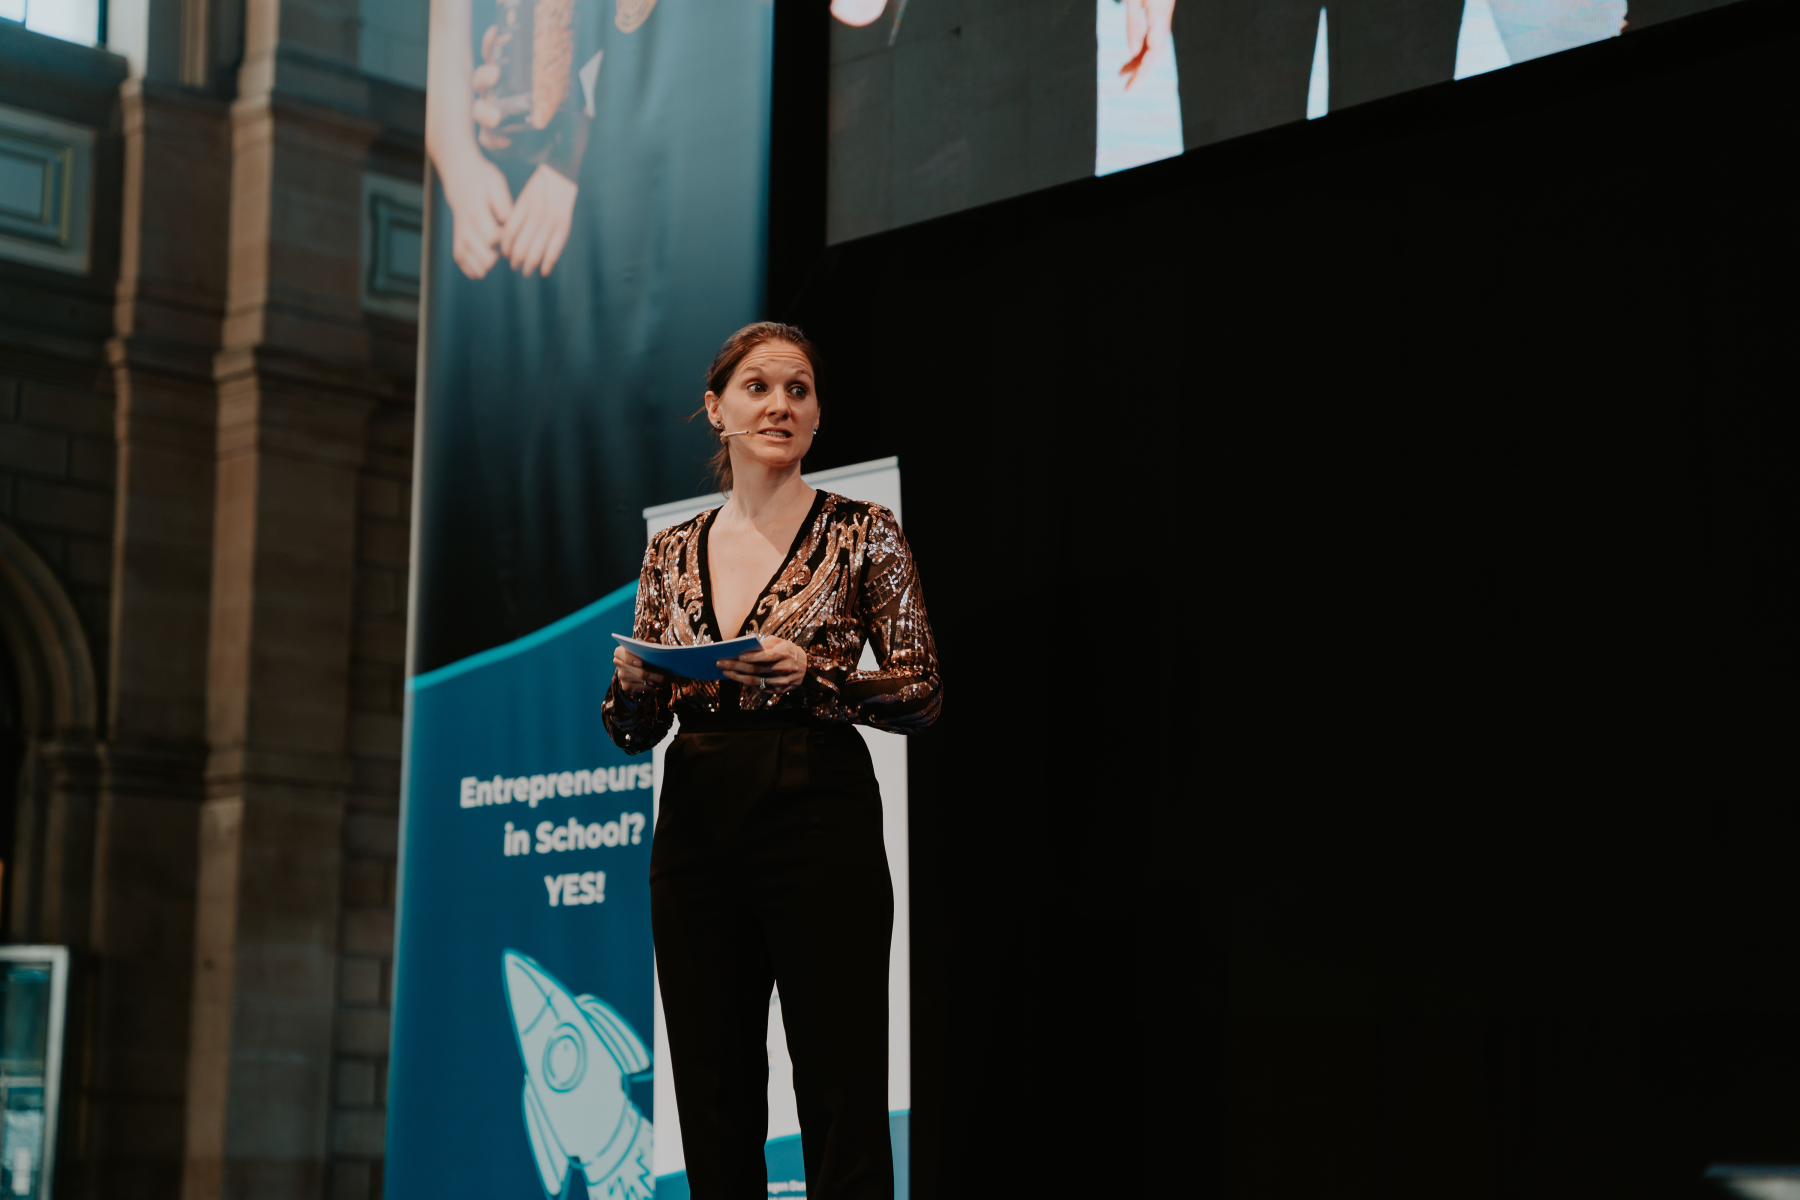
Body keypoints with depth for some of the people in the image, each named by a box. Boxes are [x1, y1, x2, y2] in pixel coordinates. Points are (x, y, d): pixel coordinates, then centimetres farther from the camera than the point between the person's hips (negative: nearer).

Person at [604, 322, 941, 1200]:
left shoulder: (862, 534, 2)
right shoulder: (672, 553, 13)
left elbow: (923, 697, -2)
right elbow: (634, 728, 14)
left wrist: (810, 675, -17)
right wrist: (633, 683, -8)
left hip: (818, 820, -4)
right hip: (695, 824, 4)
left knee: (838, 1096, -5)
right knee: (712, 1095, 5)